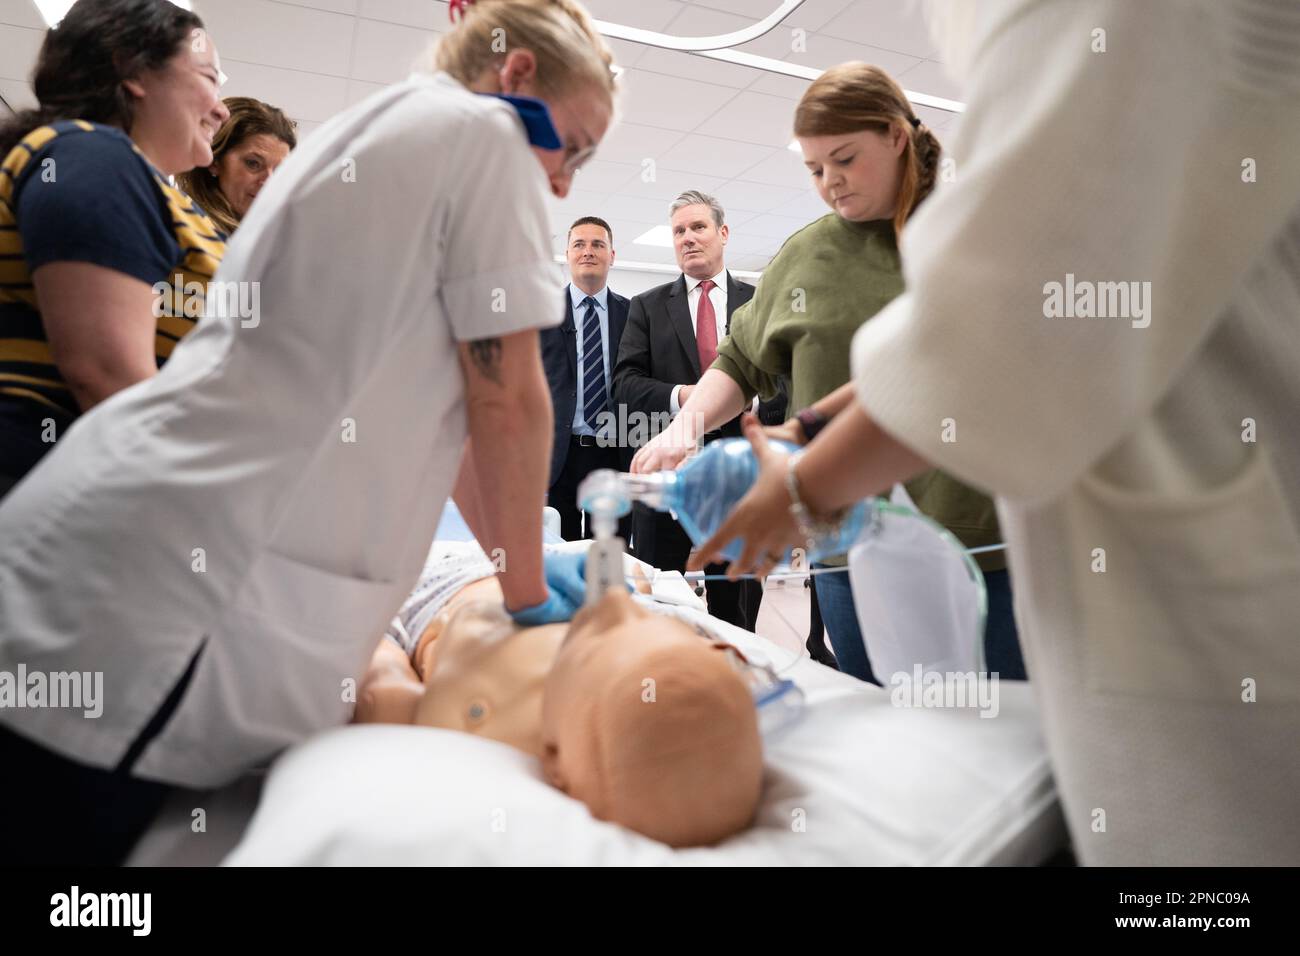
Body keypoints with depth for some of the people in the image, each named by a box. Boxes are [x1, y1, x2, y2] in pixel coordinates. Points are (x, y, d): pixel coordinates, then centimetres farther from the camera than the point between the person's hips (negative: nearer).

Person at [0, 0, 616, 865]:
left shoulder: (361, 134, 23)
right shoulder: (481, 130, -4)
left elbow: (434, 400, 22)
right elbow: (506, 399, -8)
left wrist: (526, 569, 24)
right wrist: (531, 598, 5)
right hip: (188, 603, -9)